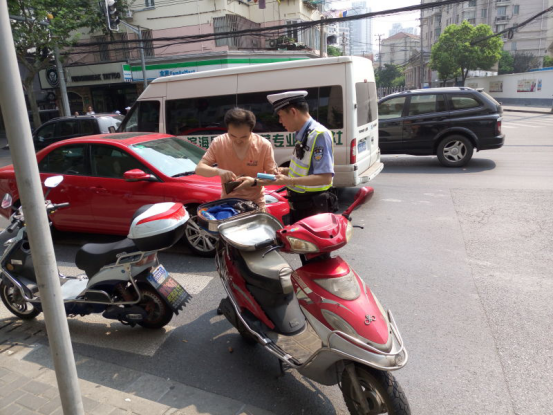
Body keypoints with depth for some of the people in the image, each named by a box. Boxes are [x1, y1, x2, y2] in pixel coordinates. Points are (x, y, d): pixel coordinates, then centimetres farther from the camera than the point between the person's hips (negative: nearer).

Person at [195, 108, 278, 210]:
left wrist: (254, 181, -30)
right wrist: (218, 171, -30)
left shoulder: (264, 145, -14)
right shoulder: (219, 143, -10)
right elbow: (199, 169, -9)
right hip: (228, 201, 1)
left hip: (255, 202, -1)